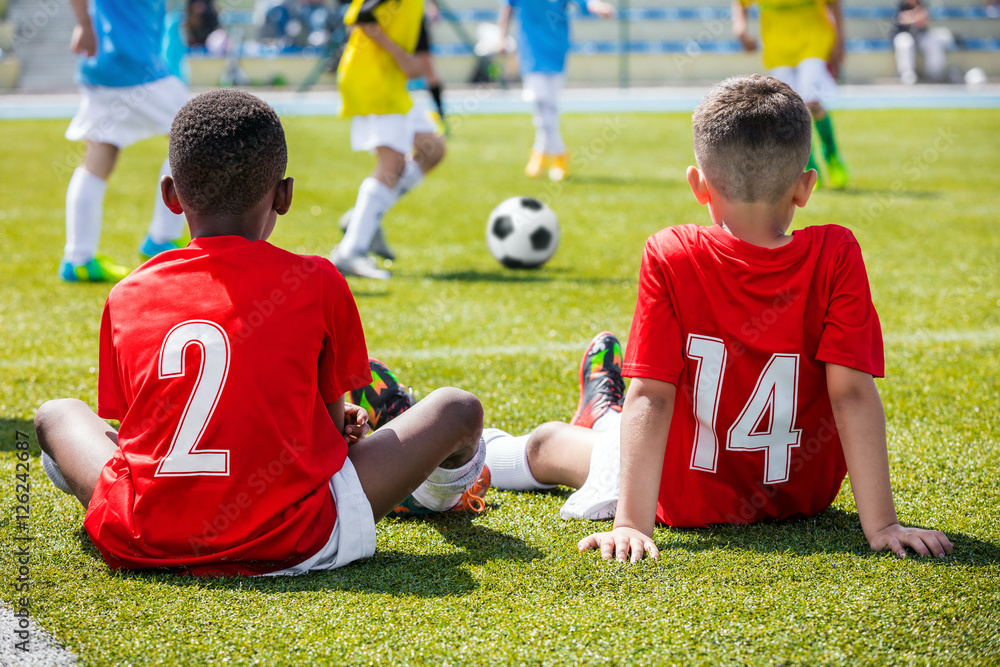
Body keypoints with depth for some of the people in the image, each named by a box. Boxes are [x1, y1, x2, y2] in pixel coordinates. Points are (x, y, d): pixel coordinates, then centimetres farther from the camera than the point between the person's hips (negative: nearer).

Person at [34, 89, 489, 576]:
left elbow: (128, 420, 12)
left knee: (56, 413, 30)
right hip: (286, 547, -2)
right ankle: (442, 489, 48)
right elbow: (332, 422, 6)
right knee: (458, 409, 14)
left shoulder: (126, 297, 4)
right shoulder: (316, 283, -2)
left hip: (140, 546, 3)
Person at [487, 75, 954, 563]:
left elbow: (650, 396, -23)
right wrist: (881, 525, -21)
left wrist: (631, 524, -24)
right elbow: (852, 394, -22)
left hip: (688, 501, -2)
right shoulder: (836, 257, -20)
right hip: (805, 495, 2)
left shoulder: (670, 258, -22)